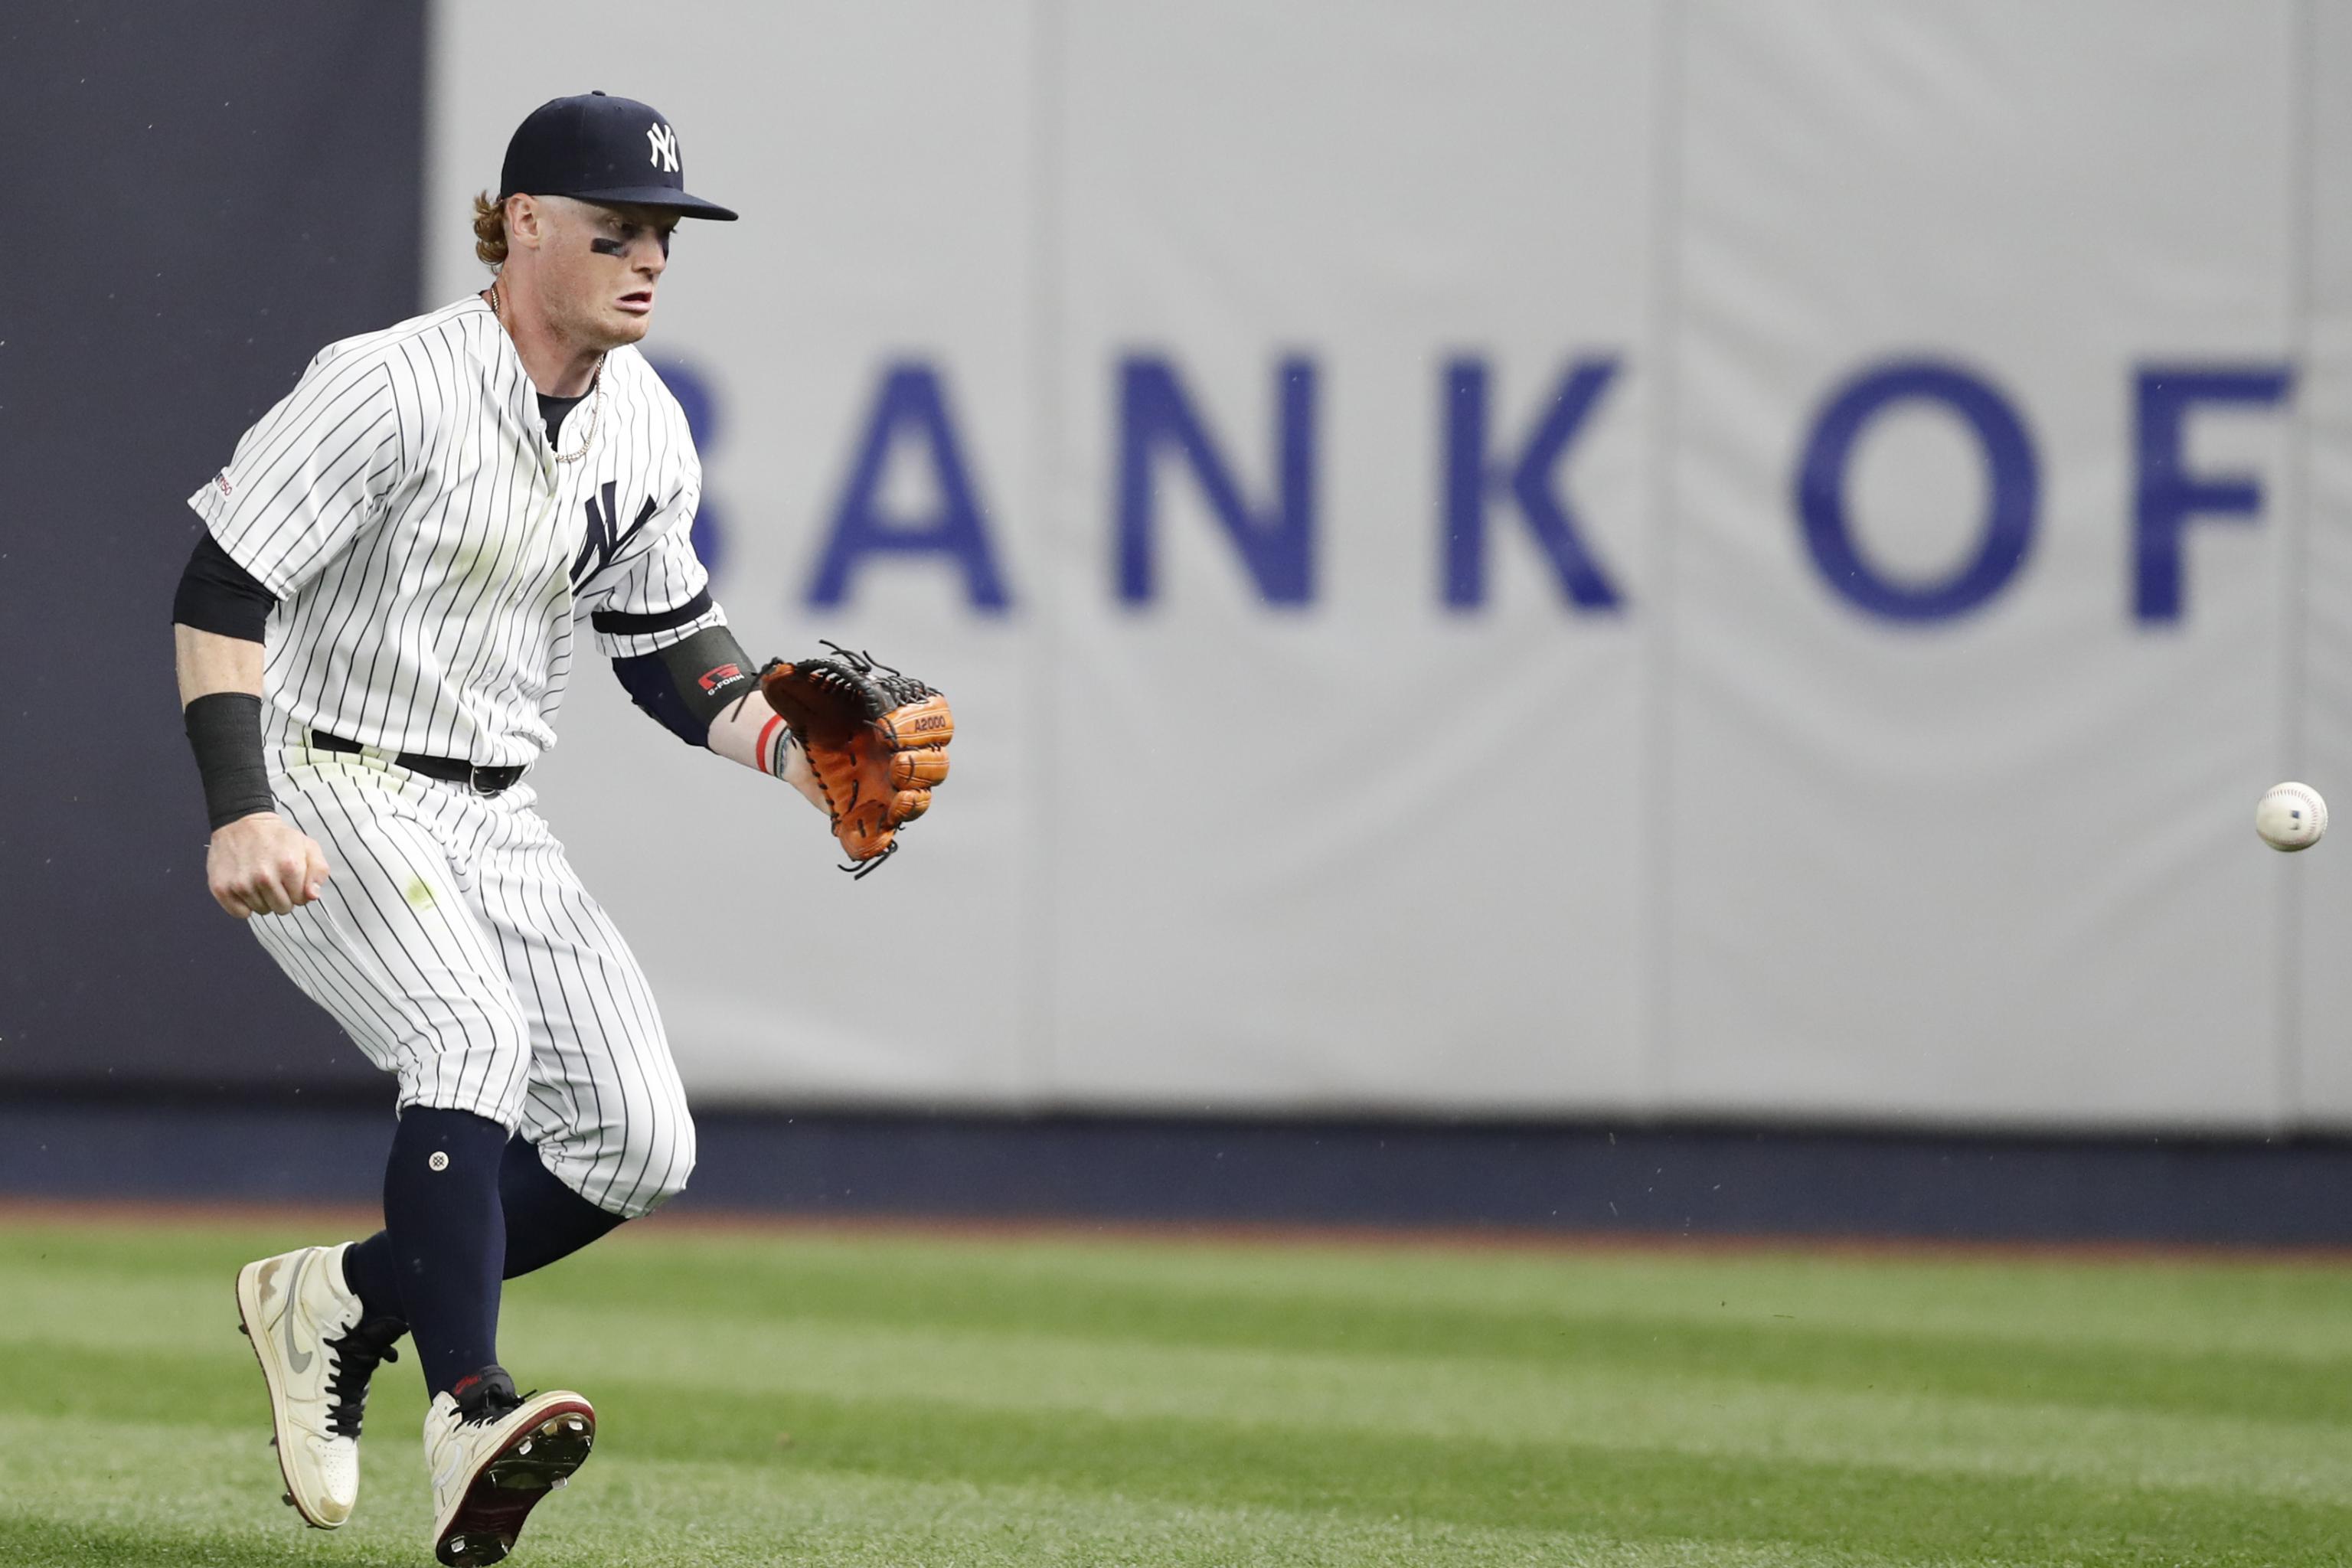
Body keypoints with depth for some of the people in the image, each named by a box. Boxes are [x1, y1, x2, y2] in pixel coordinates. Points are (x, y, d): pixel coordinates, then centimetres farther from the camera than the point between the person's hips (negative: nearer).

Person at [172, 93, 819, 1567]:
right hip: (327, 791, -7)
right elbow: (222, 590, -19)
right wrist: (241, 817, -28)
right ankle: (472, 1416, -41)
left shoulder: (647, 430, 5)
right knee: (476, 1032, -32)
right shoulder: (394, 386, -17)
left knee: (641, 1141, -4)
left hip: (492, 822, 7)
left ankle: (340, 1299, 14)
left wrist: (794, 751, 0)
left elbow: (668, 640, 17)